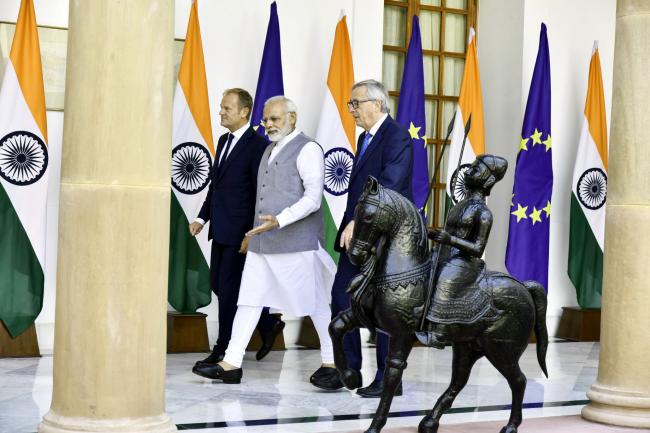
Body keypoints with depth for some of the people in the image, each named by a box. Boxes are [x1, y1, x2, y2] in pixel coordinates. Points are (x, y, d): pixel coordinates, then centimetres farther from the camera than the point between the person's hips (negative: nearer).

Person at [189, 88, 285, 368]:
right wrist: (203, 217, 14)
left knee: (229, 288, -2)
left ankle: (224, 351, 11)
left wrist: (252, 233, -18)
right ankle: (269, 325, 28)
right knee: (218, 285, 13)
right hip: (220, 229, 9)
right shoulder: (224, 141, 14)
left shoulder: (257, 145, -13)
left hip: (239, 231, -9)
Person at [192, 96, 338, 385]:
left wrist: (279, 220, -26)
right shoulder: (270, 150, 18)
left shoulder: (307, 149, -8)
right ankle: (231, 364, 5)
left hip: (296, 242, -8)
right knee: (249, 300, 3)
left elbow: (313, 197, -17)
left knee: (315, 303, 2)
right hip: (262, 243, 8)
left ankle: (331, 361, 17)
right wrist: (254, 232, 24)